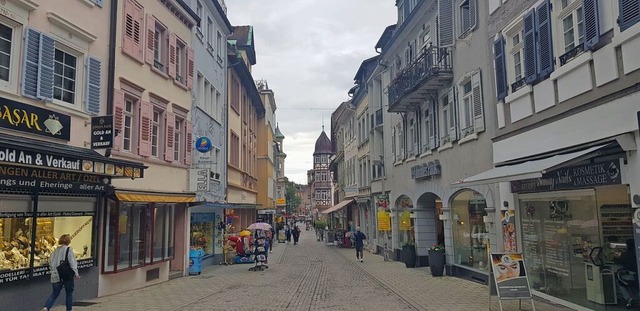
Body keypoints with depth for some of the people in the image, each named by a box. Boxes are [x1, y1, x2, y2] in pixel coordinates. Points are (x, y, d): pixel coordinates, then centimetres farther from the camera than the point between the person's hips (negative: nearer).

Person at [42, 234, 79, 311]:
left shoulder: (55, 250, 6)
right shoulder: (69, 249, -9)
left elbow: (50, 263, 12)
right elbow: (72, 263, -12)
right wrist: (76, 273, -8)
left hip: (56, 276, 5)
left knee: (55, 293, 14)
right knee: (69, 293, 10)